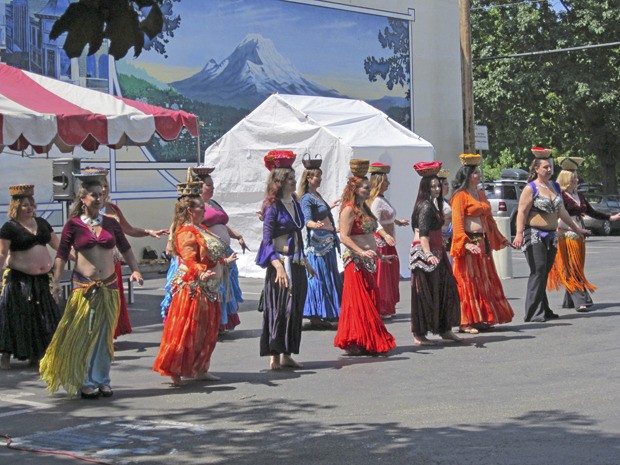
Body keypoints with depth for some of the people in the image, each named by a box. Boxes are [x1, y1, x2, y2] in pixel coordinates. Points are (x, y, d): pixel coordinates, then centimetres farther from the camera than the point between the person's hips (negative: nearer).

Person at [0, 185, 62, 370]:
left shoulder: (41, 223, 11)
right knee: (15, 317, -6)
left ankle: (35, 355, 16)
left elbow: (58, 245, 18)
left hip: (42, 279, 6)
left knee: (42, 317, 7)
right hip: (19, 279, -6)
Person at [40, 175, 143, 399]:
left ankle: (101, 380, 15)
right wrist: (56, 281, -10)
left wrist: (135, 270, 2)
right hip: (83, 286, -3)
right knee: (82, 334, -3)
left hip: (108, 286, 3)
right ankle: (85, 382, 5)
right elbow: (61, 255, -1)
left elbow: (125, 249, 15)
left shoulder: (111, 223, 9)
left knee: (105, 335, 5)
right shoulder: (73, 225, 0)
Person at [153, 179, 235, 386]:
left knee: (206, 331, 14)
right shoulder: (186, 233, -16)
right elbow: (190, 260, -27)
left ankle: (200, 369, 21)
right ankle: (174, 371, -4)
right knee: (187, 331, -8)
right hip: (193, 289, -10)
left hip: (208, 290, 10)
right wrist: (202, 273, -42)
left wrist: (225, 261, 36)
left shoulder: (201, 229, 15)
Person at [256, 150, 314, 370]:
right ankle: (274, 356, -1)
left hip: (297, 263, 8)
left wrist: (305, 262, 23)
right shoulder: (272, 207, -10)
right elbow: (267, 240, -16)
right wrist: (278, 266, -27)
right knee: (279, 309, -6)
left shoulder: (294, 203, 12)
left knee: (295, 309, 9)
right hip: (281, 263, -8)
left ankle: (286, 355, 15)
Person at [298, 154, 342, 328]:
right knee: (319, 279, -8)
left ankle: (322, 316, 16)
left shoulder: (317, 195, 14)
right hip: (317, 241, -10)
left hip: (327, 241, 10)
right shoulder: (306, 198, -14)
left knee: (329, 279, 12)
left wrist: (330, 207, 45)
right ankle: (315, 316, -6)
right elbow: (307, 220, -26)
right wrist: (316, 225, -48)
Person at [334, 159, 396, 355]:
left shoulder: (364, 208, 18)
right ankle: (353, 343, -5)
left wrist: (380, 256, 27)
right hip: (356, 261, -9)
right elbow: (344, 237, -19)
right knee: (358, 302, -9)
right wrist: (362, 252, -28)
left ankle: (368, 342, 12)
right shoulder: (349, 209, -10)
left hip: (369, 261, 9)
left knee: (370, 302, 8)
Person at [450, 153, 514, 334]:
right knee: (468, 283, -6)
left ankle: (481, 319, 19)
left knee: (486, 282, 11)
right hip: (469, 243, -9)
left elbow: (489, 219, 24)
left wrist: (500, 238, 27)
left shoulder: (481, 194, 16)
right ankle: (466, 322, -1)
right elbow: (457, 223, -17)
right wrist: (466, 243, -28)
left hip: (483, 243, 9)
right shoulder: (460, 196, -9)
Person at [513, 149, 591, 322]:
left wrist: (576, 228, 31)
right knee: (538, 272, -13)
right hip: (534, 235, -7)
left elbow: (562, 211, 26)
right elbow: (522, 212, -13)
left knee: (544, 273, 8)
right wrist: (519, 234, -24)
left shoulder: (555, 187, 16)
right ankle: (534, 312, -14)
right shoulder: (530, 188, -6)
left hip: (551, 236, 7)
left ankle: (544, 310, 12)